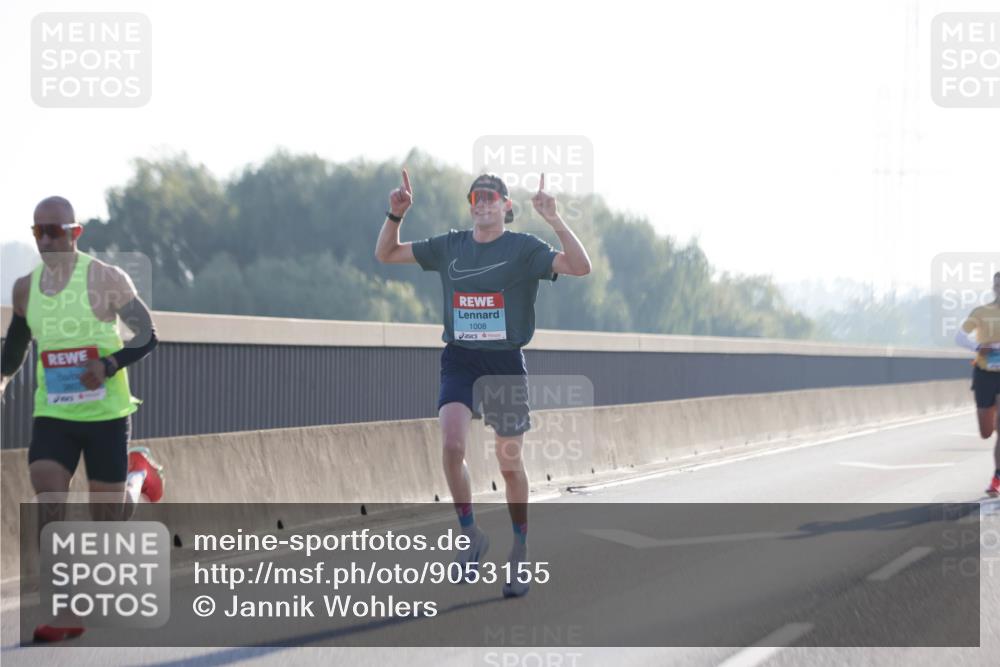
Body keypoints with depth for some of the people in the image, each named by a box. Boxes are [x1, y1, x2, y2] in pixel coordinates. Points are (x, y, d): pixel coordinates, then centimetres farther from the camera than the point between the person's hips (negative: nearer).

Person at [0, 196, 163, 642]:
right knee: (48, 504, -16)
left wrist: (109, 365, -22)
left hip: (106, 413, -3)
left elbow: (147, 337, -7)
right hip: (52, 415, 3)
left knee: (109, 517, 6)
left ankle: (139, 471, 41)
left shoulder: (106, 279, -10)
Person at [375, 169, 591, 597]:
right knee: (451, 444, -20)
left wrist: (555, 221, -25)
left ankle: (520, 552, 22)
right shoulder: (449, 247, 8)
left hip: (505, 363, -2)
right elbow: (386, 255, 16)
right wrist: (395, 215, 0)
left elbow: (580, 267, -16)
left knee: (510, 464, 4)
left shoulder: (524, 249, -2)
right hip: (459, 360, 2)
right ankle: (471, 536, -3)